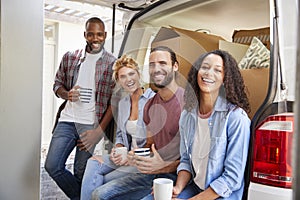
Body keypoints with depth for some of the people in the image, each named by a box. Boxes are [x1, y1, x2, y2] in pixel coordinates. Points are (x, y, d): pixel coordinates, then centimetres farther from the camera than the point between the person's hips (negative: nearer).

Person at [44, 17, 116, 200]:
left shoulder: (112, 63, -2)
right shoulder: (70, 57, 8)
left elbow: (114, 101, -5)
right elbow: (57, 84, 17)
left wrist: (99, 131, -11)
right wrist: (67, 94, -8)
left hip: (92, 125, -3)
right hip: (67, 120, 4)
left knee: (81, 174, 2)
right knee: (52, 166, 0)